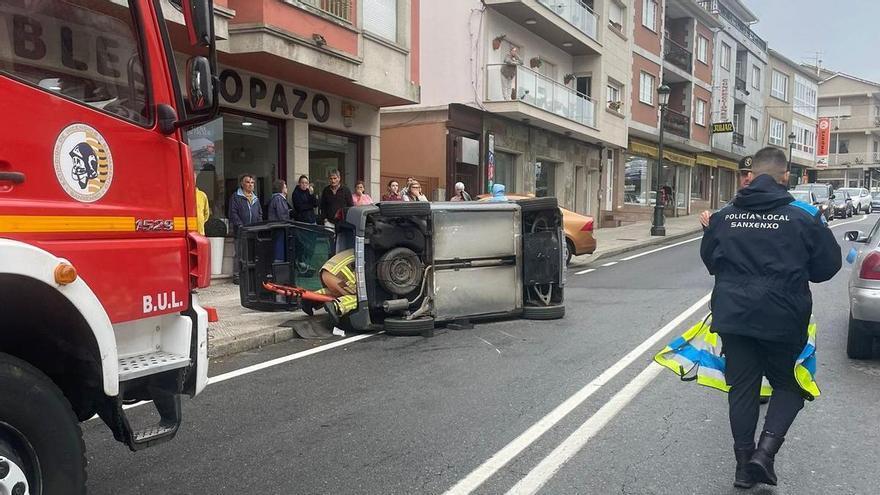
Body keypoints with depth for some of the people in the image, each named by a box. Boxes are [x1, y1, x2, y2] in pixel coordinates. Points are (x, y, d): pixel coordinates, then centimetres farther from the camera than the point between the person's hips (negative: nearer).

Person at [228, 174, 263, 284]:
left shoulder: (255, 198, 19)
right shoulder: (236, 197, 0)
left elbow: (260, 214, 21)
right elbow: (233, 213, -7)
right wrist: (240, 226, -15)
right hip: (241, 232, -5)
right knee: (239, 253, -2)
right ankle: (236, 275, 4)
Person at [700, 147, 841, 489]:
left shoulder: (724, 217, 1)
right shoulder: (803, 218, -8)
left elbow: (710, 261, 13)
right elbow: (827, 267, 0)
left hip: (733, 316, 3)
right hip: (782, 320, -2)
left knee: (742, 389, 11)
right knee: (788, 386, 16)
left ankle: (744, 466, 17)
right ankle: (765, 451, -1)